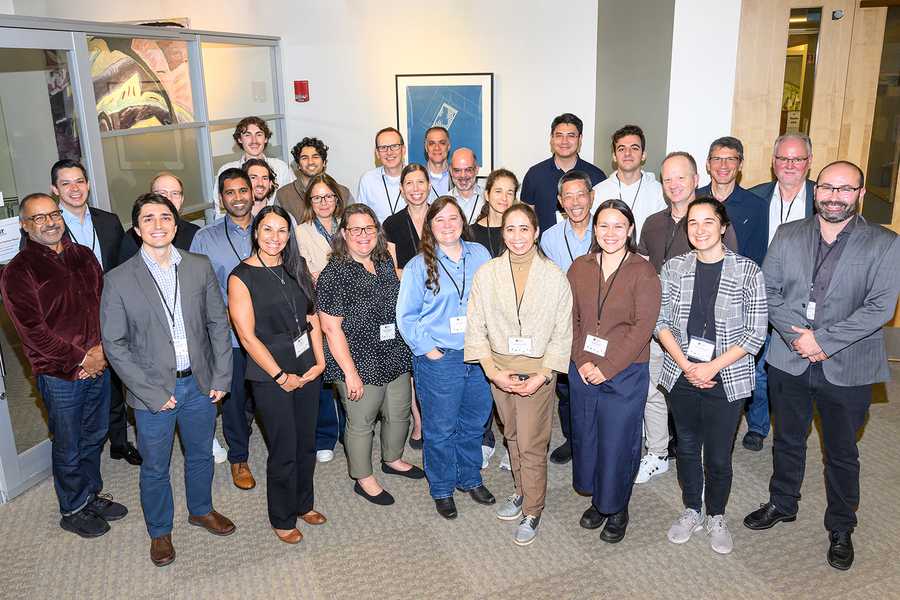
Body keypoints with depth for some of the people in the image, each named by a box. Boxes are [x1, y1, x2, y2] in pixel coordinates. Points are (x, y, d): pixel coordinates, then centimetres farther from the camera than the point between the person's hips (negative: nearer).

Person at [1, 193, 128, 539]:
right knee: (69, 447, 9)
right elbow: (32, 331, -15)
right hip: (59, 374, -5)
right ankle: (73, 510, 29)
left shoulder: (84, 256, 7)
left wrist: (103, 348, -7)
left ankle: (91, 494, 38)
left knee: (95, 436, 19)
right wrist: (81, 359, -15)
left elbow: (105, 301, 7)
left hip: (99, 365, 5)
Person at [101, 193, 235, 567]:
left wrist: (221, 377, -2)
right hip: (153, 392, -2)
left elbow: (218, 323, 2)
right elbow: (114, 345, -9)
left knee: (201, 454, 22)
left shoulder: (200, 267, -3)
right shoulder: (118, 280, -11)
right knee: (155, 468, 15)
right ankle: (159, 532, 38)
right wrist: (152, 394, -13)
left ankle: (201, 510, 47)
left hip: (200, 383, 3)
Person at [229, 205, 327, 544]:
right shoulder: (241, 277, -9)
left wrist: (320, 361, -2)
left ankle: (304, 504, 37)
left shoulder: (297, 267, 6)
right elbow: (247, 336, -12)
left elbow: (312, 316, 7)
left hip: (308, 369, 5)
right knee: (284, 449, 5)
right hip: (269, 376, -5)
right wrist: (281, 376, -12)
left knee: (307, 443, 15)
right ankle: (282, 519, 26)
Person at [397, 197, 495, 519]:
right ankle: (442, 489, 29)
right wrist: (427, 347, -9)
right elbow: (406, 316, -2)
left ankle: (470, 478, 40)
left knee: (474, 422, 17)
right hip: (438, 360, -3)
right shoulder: (418, 266, -5)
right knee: (440, 429, 8)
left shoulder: (480, 255, 3)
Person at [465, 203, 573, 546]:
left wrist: (544, 374, -12)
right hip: (499, 372, 3)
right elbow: (476, 327, -1)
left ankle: (532, 511, 22)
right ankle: (521, 492, 40)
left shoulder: (554, 277, -7)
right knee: (513, 437, 18)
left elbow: (562, 332, -4)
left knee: (532, 446, 2)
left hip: (538, 373, -2)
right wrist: (493, 371, -9)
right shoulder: (486, 275, -3)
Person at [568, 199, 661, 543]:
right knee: (585, 436, 14)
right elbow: (570, 318, 4)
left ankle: (617, 509, 28)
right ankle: (597, 500, 36)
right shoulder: (579, 267, 4)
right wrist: (581, 361, -8)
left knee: (617, 442, 5)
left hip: (625, 373, -4)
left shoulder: (643, 272, -8)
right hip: (582, 371, 4)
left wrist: (607, 368, -15)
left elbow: (643, 327, -13)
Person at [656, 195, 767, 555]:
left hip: (726, 379, -2)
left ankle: (716, 516, 33)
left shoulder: (747, 272, -8)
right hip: (682, 375, 2)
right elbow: (661, 322, 1)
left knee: (719, 455, 8)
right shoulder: (673, 269, 0)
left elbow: (755, 334, -8)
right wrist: (685, 364, -11)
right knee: (687, 447, 16)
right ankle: (692, 511, 38)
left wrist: (711, 367, -15)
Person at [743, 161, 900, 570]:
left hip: (848, 367, -2)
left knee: (842, 452, 13)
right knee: (787, 440, 19)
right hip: (789, 361, 3)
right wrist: (796, 336, -13)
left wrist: (823, 340, -19)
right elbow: (768, 291, 0)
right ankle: (782, 504, 41)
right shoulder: (787, 236, 3)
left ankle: (841, 528, 33)